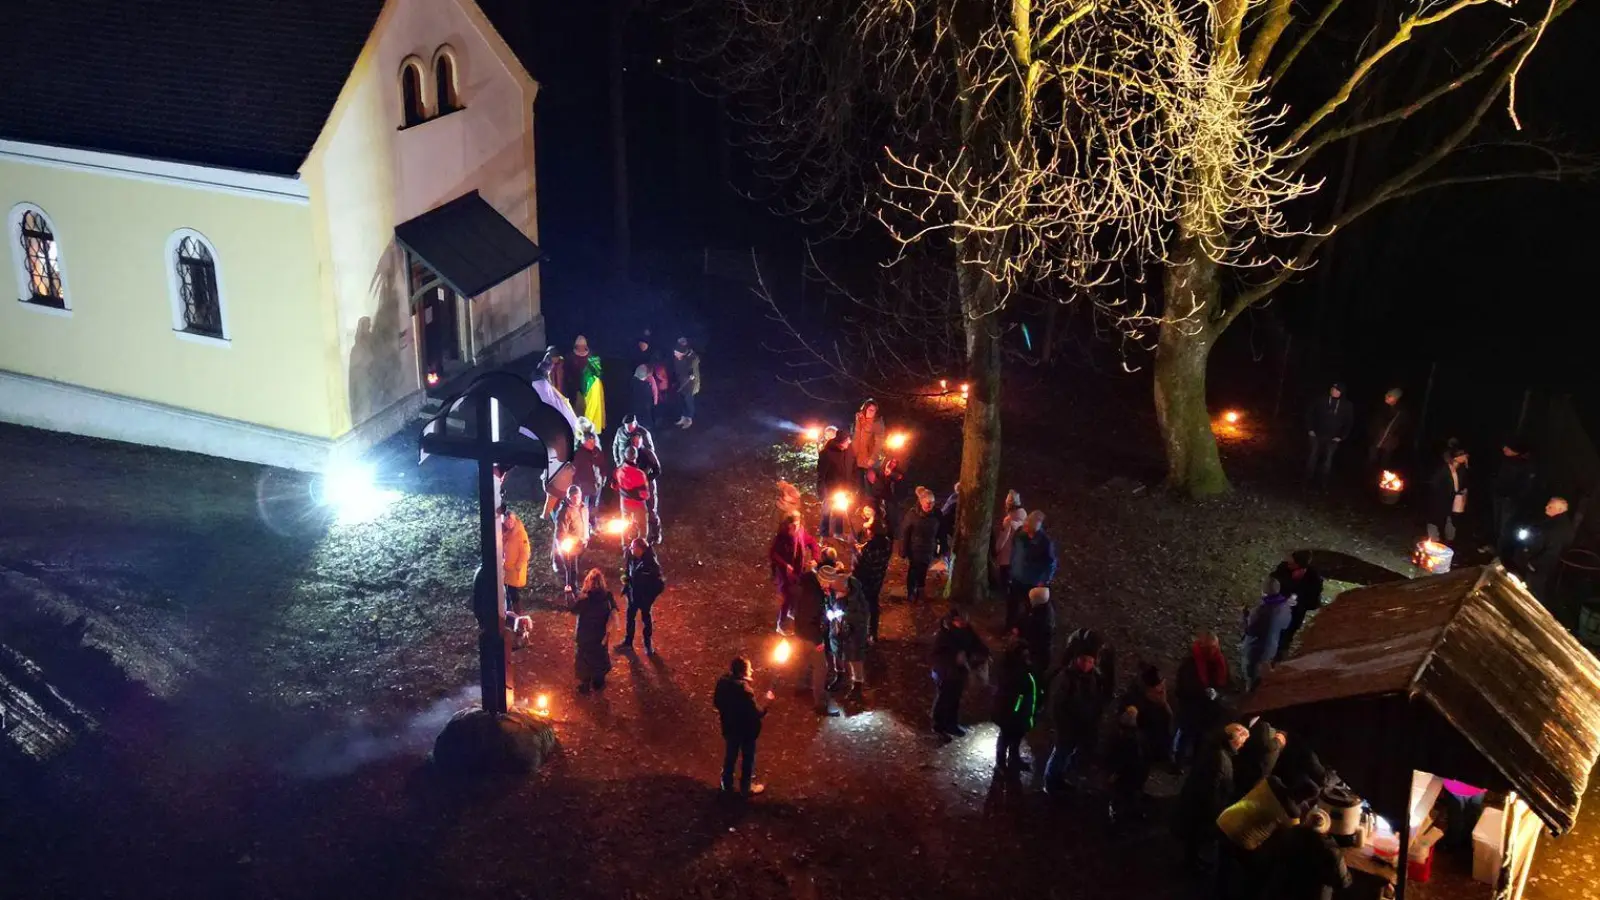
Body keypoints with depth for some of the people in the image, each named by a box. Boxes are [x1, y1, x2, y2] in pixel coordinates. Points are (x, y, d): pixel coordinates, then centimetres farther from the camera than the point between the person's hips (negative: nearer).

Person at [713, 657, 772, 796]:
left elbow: (716, 702, 2)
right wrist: (767, 703, -13)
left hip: (729, 727, 6)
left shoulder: (722, 682, -13)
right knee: (748, 758, 17)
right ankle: (746, 788, 34)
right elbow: (755, 713, -27)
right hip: (746, 729, -6)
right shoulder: (745, 689, -33)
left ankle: (727, 785, 40)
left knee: (730, 756, 24)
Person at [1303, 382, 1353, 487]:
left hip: (1333, 438, 1)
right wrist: (1310, 429, -3)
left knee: (1328, 460, 5)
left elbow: (1349, 422, 6)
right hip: (1317, 435, -1)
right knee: (1313, 456, 4)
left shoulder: (1346, 406, -2)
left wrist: (1341, 436, 0)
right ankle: (1307, 479, 15)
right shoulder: (1321, 400, -7)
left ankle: (1323, 481, 14)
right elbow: (1309, 412, 0)